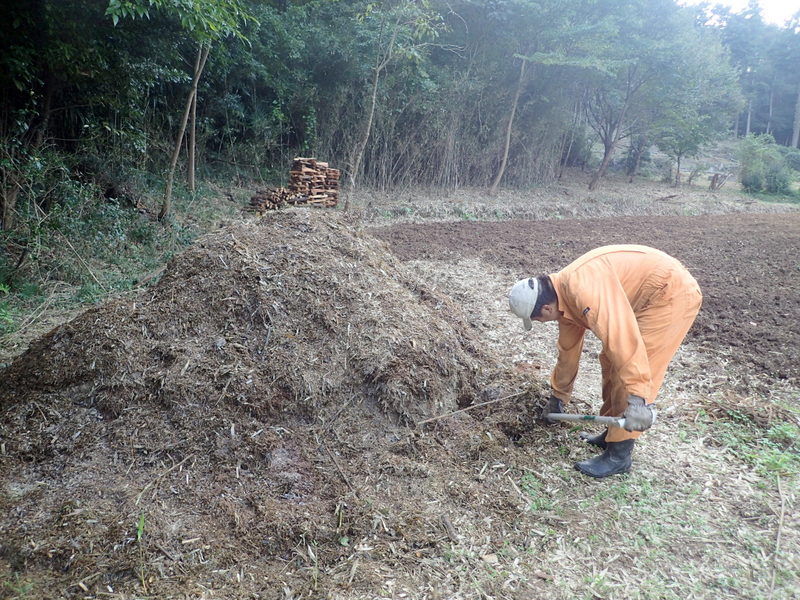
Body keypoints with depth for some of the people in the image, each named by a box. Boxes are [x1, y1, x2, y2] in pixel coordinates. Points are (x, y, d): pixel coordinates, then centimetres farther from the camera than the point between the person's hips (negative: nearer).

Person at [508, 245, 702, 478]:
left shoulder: (582, 287, -29)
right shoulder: (564, 300, 4)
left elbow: (618, 335, -38)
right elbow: (568, 350, 17)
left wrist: (638, 399, -39)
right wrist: (557, 398, 28)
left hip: (673, 293, -10)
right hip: (646, 299, 10)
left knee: (629, 368, -9)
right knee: (612, 362, 13)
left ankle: (618, 456, 3)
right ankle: (613, 434, 27)